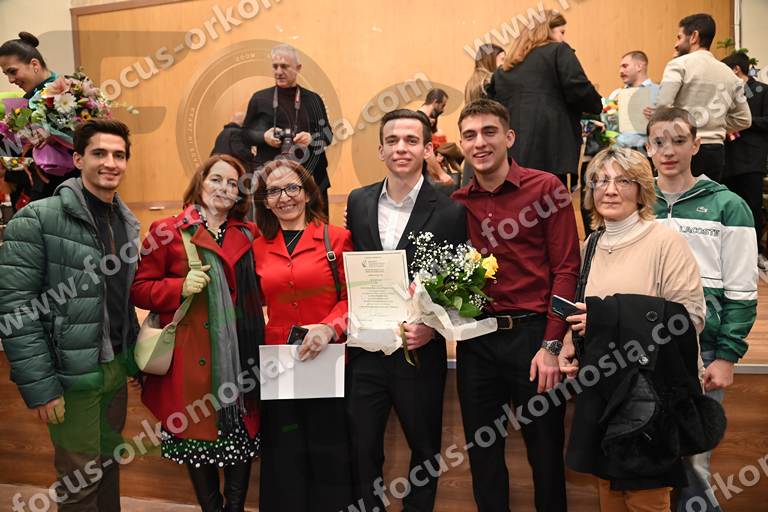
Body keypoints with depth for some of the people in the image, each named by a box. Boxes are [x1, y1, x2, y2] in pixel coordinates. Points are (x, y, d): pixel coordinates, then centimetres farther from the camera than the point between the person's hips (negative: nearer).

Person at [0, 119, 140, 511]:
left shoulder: (128, 223, 9)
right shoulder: (38, 219, -13)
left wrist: (134, 359, 12)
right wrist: (39, 385, -18)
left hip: (116, 368, 6)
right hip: (71, 374, -6)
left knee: (109, 464, 18)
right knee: (81, 478, 6)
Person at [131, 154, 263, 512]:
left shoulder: (249, 234, 10)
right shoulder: (167, 231, -1)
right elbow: (138, 288, -2)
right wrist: (180, 288, -17)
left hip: (240, 356, 3)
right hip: (190, 357, -2)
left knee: (241, 432, 10)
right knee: (197, 433, 10)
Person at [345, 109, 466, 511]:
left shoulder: (449, 212, -9)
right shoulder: (358, 202, 4)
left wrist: (433, 327, -20)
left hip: (419, 353, -2)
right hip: (364, 350, 3)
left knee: (425, 451, 17)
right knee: (361, 452, 13)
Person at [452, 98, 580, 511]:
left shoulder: (545, 187, -4)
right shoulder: (456, 203, 7)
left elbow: (567, 269, -7)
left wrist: (551, 346, -12)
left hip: (532, 333, -3)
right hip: (475, 339, 4)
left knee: (545, 450, 11)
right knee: (482, 452, 15)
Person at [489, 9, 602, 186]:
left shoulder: (505, 67, 22)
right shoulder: (558, 50, 6)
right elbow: (578, 90, -5)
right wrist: (597, 107, 11)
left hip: (511, 151, 6)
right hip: (548, 147, -6)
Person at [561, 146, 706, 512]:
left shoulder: (666, 241, -11)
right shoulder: (593, 244, 9)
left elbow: (691, 316, -16)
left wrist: (610, 319, -21)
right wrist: (572, 343, 1)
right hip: (600, 389, 6)